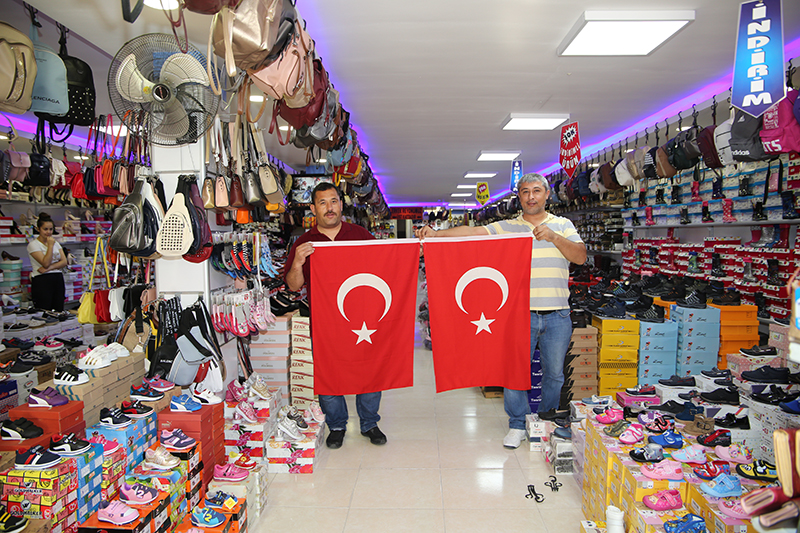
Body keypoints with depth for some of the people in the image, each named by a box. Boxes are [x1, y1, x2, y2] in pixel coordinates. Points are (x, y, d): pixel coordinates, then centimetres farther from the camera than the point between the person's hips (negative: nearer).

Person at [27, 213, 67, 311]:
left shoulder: (56, 243, 15)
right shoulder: (33, 244, -3)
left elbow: (64, 262, 4)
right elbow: (46, 263, -14)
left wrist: (49, 268, -11)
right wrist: (50, 245, -12)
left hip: (58, 280, 5)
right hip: (42, 281, -5)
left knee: (59, 312, 2)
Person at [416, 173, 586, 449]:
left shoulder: (562, 225, 9)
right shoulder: (506, 227, 5)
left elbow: (581, 256, -2)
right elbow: (473, 232, -6)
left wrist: (553, 237, -17)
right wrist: (437, 234, -17)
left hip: (557, 315, 1)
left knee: (554, 373, 12)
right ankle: (518, 425, 20)